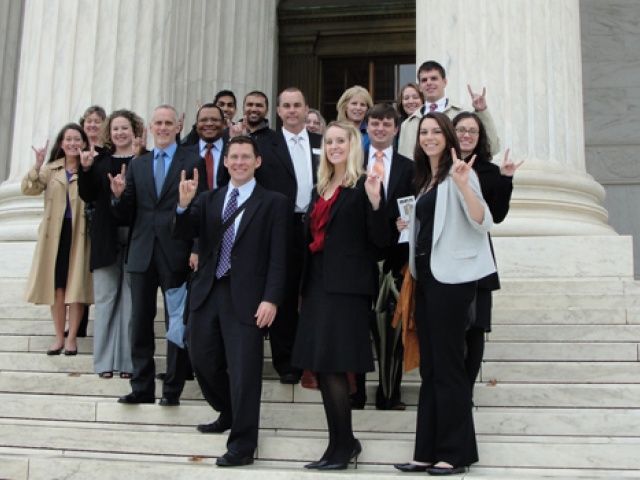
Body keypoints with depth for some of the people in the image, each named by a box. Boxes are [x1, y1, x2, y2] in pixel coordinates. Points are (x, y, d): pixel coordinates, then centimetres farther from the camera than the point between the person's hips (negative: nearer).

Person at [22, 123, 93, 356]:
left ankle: (72, 338, 8)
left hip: (79, 232, -3)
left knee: (76, 284, 0)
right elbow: (29, 189, -3)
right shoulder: (51, 168, 9)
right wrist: (37, 164, -17)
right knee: (56, 285, 6)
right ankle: (59, 337, 14)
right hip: (55, 232, 3)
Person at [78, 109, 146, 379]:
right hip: (106, 238, 3)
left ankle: (128, 359, 8)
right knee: (105, 296, 6)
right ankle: (105, 360, 13)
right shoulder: (101, 160, 12)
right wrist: (85, 169, -7)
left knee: (131, 297, 1)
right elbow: (88, 196, 7)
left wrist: (137, 159, -17)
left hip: (135, 236, -3)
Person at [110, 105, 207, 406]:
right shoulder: (137, 165, 13)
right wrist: (119, 195, -9)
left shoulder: (193, 163, 1)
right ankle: (142, 388, 17)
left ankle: (173, 389, 14)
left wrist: (197, 251, -17)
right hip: (142, 253, 4)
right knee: (140, 321, 7)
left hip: (176, 254, -4)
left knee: (177, 322, 4)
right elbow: (125, 213, 11)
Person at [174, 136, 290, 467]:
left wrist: (271, 299, -16)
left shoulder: (273, 203, -1)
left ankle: (242, 446, 9)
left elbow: (278, 257, -7)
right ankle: (229, 415, 39)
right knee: (202, 359, 15)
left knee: (244, 370, -2)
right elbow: (184, 234, 0)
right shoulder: (209, 199, 12)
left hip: (246, 296, -5)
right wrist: (184, 204, -18)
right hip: (207, 291, 5)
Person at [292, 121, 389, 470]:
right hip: (318, 284, 8)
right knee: (321, 368, 9)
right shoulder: (321, 189, 18)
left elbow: (380, 241, -11)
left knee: (333, 365, -8)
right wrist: (305, 287, 15)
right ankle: (344, 443, 20)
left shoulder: (364, 186, -4)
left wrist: (375, 202, -25)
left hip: (346, 287, -8)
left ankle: (342, 446, 5)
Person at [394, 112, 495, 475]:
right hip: (425, 275, 9)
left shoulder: (458, 174, -7)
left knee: (448, 364, -4)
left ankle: (455, 453, 6)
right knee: (429, 367, 10)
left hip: (451, 277, -9)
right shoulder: (425, 179, 18)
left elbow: (483, 223, -19)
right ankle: (428, 452, 16)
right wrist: (404, 224, 12)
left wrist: (464, 185, -30)